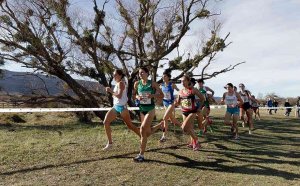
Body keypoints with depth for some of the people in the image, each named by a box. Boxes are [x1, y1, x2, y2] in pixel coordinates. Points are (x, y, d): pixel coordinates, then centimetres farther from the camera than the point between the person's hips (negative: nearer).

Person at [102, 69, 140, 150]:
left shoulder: (121, 83, -13)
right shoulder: (117, 83, 14)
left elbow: (119, 96, -24)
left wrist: (111, 91, -17)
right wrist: (111, 92, 4)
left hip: (121, 107, -9)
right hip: (116, 107, 9)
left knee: (130, 125, 1)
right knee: (106, 122, -2)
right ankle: (110, 143, 7)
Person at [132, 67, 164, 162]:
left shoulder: (153, 83, -8)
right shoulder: (137, 83, 1)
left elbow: (161, 95, -4)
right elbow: (133, 95, 11)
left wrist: (153, 95, -22)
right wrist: (137, 97, -12)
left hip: (150, 109, -5)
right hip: (142, 109, 5)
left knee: (143, 130, -17)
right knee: (148, 132, 15)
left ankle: (141, 155, -5)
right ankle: (160, 125, 48)